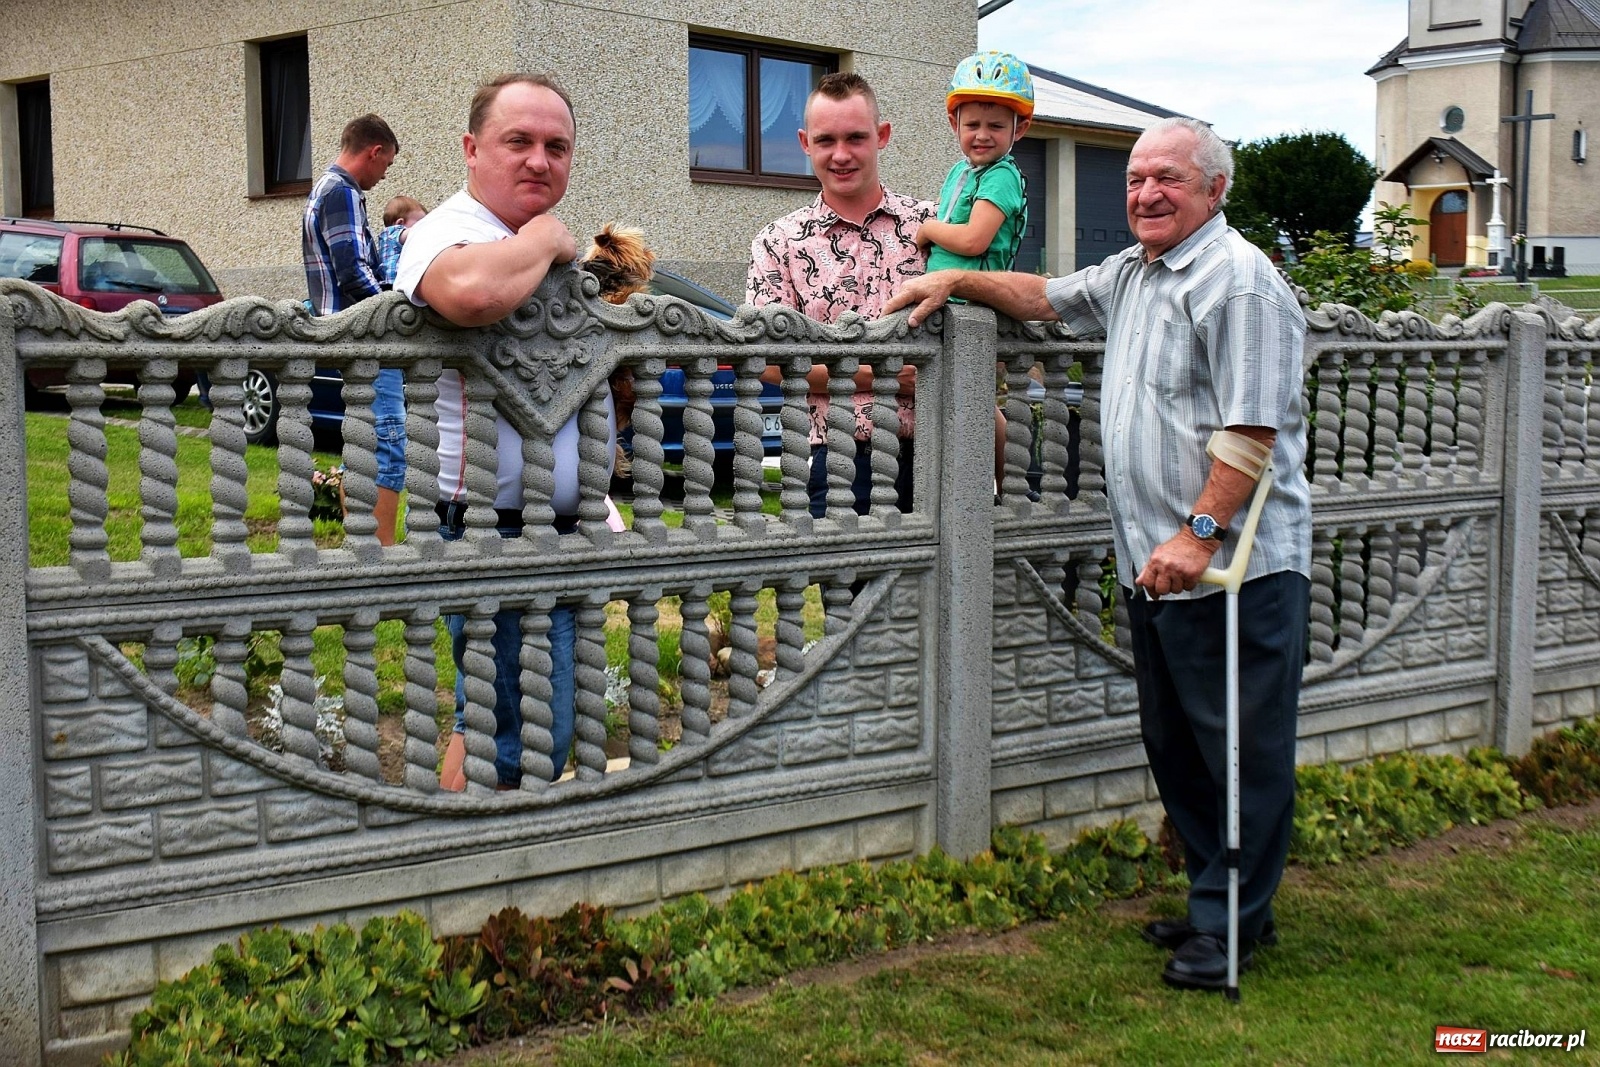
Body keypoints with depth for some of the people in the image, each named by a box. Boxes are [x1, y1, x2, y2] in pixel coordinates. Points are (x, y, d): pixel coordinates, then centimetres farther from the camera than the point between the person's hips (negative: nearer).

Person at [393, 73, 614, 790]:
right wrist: (545, 237, -23)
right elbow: (472, 292, -41)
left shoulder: (535, 248, 17)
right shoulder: (450, 232, -13)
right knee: (522, 752, -8)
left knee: (494, 727, 19)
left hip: (562, 531, 10)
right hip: (498, 534, -10)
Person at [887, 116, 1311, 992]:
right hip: (1153, 568, 10)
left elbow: (1252, 430, -20)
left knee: (1243, 753, 0)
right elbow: (1044, 297, 33)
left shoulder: (1237, 280, -13)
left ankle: (1231, 924, 9)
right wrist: (957, 281, 23)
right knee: (1174, 748, 15)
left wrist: (1200, 534, -25)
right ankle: (1218, 898, 27)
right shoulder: (1130, 275, 16)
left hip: (1235, 569, -10)